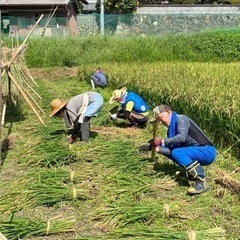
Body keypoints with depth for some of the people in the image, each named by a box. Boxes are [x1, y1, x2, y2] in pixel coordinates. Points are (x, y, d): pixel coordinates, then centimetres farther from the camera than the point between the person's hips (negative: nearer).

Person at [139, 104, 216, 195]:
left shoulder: (181, 119, -12)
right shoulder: (172, 128, 13)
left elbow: (182, 137, -30)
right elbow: (171, 150, 5)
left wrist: (162, 141, -24)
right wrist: (155, 148, -5)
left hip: (207, 152, -9)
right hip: (196, 152, 9)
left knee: (177, 153, -26)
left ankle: (201, 182, -22)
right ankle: (193, 172, 9)